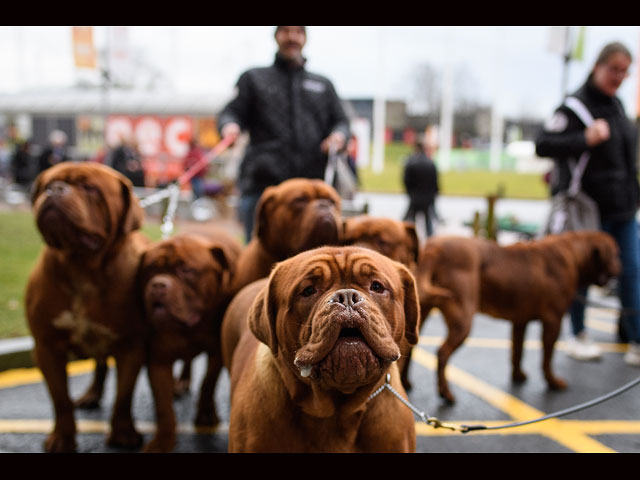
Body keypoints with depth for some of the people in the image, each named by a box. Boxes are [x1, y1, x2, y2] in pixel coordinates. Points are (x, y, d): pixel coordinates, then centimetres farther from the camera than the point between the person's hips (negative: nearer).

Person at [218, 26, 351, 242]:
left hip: (311, 184, 2)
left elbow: (341, 121, 20)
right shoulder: (254, 78, 19)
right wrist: (230, 126, -14)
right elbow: (232, 112, 10)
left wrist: (339, 135, -4)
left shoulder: (323, 85, 24)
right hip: (262, 183, -1)